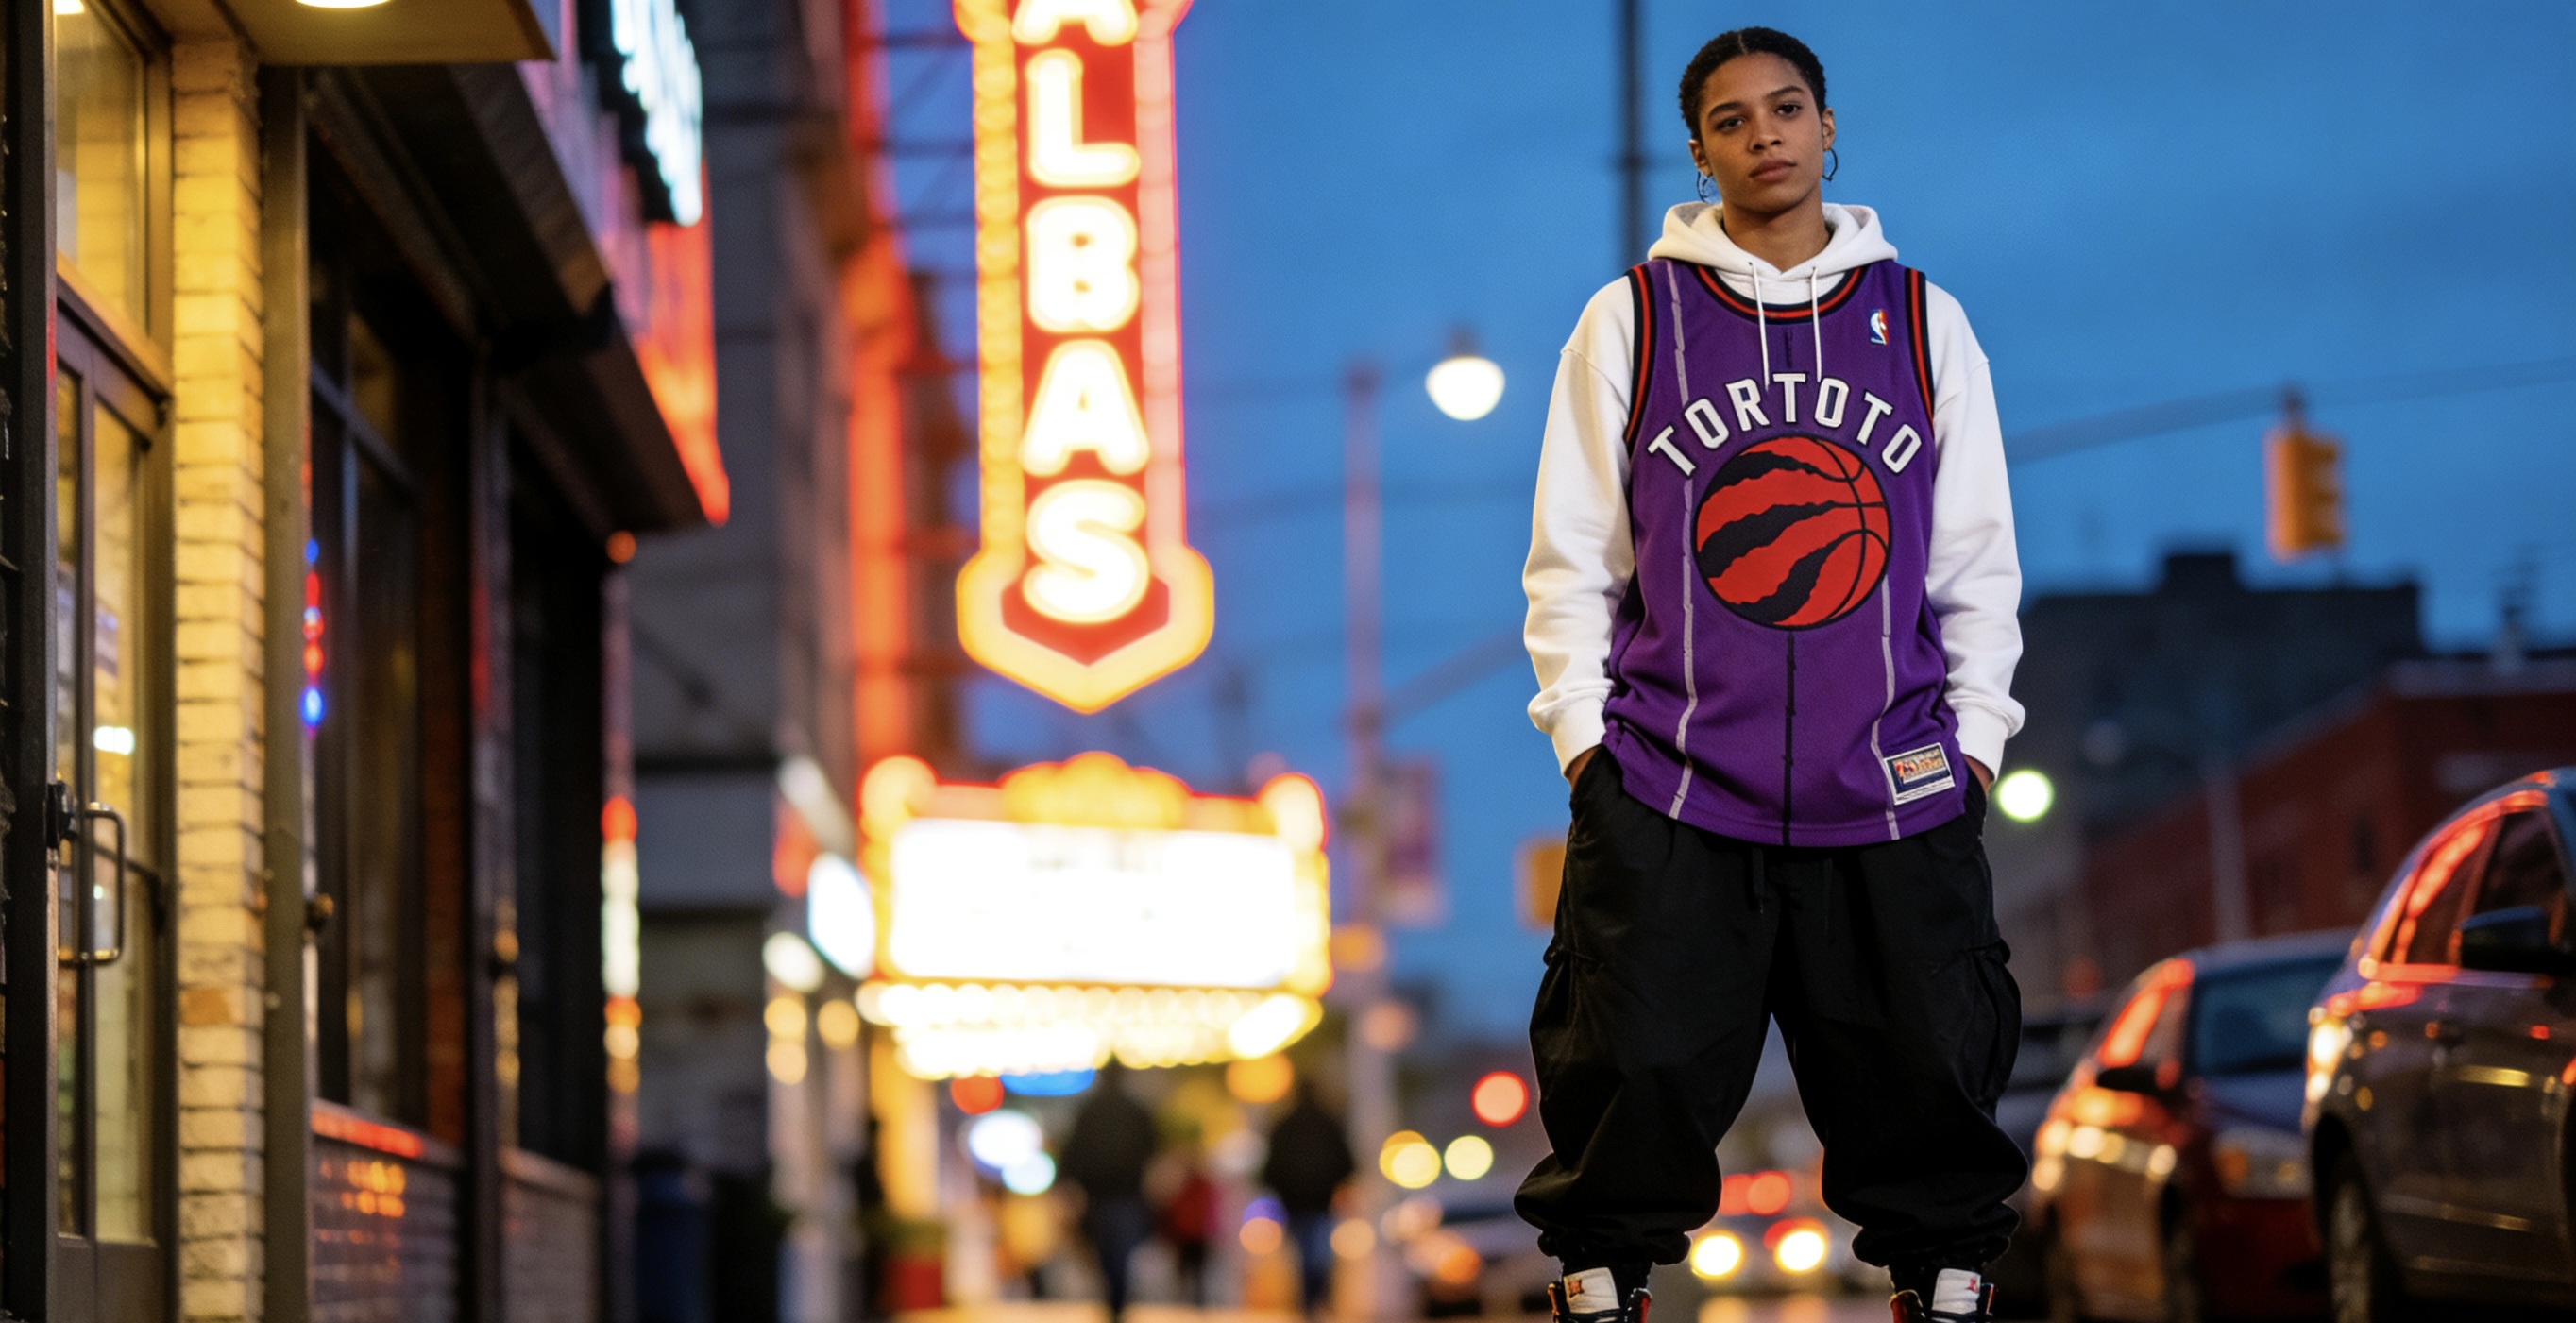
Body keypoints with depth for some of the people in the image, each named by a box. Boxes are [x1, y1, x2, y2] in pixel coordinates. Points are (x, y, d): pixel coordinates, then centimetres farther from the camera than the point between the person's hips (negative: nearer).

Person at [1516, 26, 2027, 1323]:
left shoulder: (1922, 322, 10)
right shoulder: (1631, 320, 6)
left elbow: (1979, 562, 13)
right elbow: (1570, 555, 8)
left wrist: (1974, 740, 7)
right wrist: (1582, 732, 1)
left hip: (1890, 787, 1)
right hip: (1669, 782, -1)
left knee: (1927, 1069, 1)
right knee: (1640, 1069, -5)